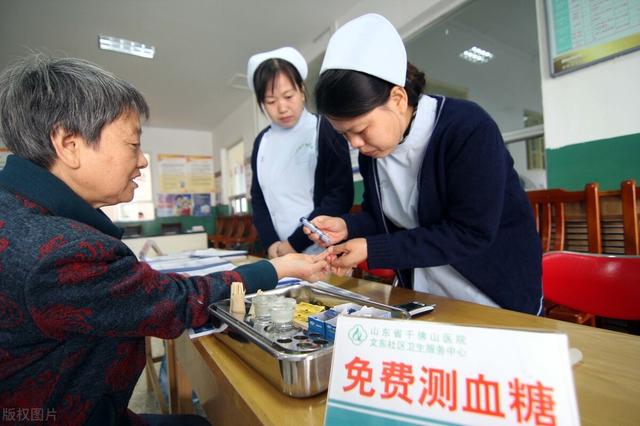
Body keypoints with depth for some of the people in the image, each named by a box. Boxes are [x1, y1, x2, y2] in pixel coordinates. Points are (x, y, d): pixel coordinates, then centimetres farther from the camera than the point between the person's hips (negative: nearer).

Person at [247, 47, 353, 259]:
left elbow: (341, 195, -10)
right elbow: (258, 199, 11)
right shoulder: (262, 142, 9)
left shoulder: (325, 130, -4)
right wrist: (271, 243, -5)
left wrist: (295, 242, -13)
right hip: (281, 254, 4)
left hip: (325, 252, -4)